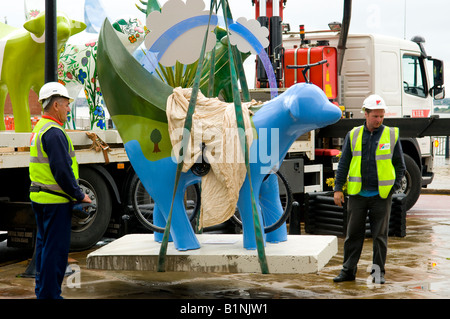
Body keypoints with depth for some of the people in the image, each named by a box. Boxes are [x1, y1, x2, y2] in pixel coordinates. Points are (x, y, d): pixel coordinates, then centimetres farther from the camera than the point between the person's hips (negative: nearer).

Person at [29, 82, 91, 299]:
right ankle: (49, 293, 0)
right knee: (56, 248, -4)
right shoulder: (54, 132, -17)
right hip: (55, 200, -10)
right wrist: (79, 196, -12)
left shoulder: (39, 129, 15)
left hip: (39, 197, 10)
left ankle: (42, 290, 24)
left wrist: (74, 194, 18)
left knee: (44, 244, 16)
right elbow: (62, 170, -21)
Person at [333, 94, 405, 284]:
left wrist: (394, 188, -1)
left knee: (380, 235, 4)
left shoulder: (391, 135, 3)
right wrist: (338, 188, 2)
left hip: (381, 195, -1)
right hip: (357, 194, 1)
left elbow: (400, 165, 8)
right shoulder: (353, 135, 5)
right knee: (353, 234, 5)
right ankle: (348, 271, 13)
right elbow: (343, 164, 8)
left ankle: (378, 272, 14)